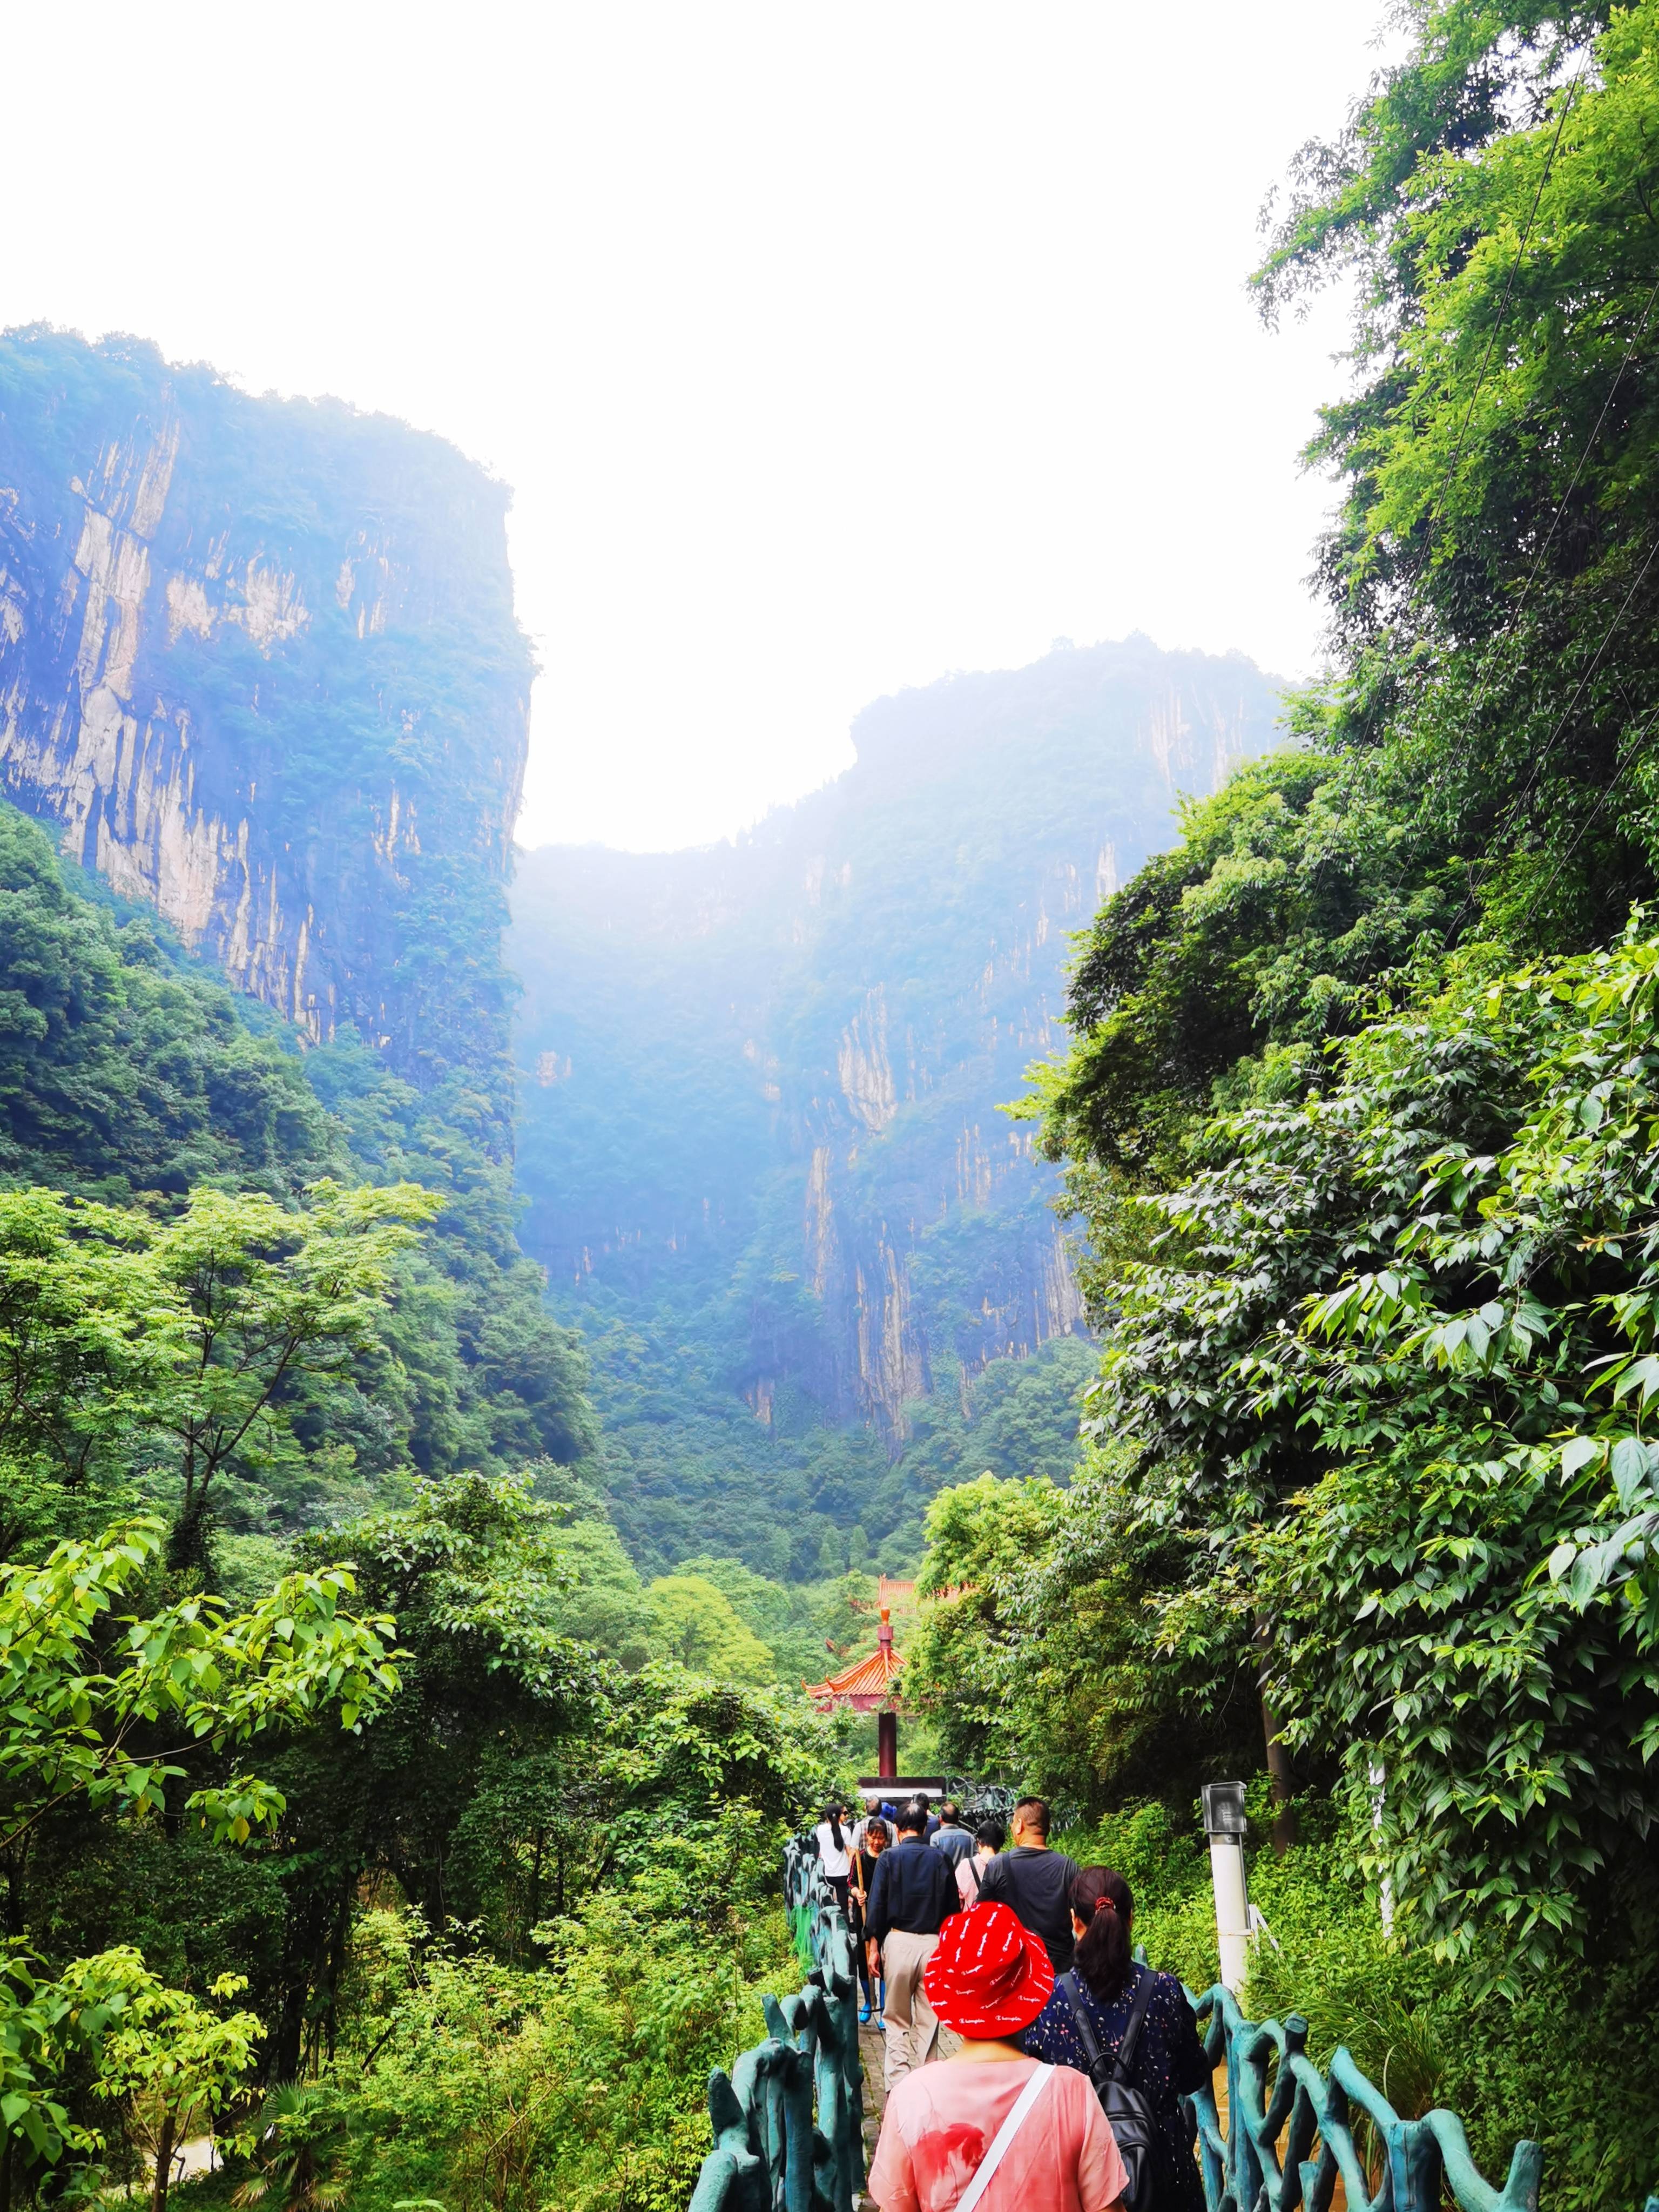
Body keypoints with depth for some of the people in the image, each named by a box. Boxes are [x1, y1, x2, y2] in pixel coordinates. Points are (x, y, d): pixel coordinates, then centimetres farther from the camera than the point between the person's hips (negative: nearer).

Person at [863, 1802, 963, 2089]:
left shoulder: (889, 1857, -1)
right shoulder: (939, 1860, 4)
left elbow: (877, 1905, -4)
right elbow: (952, 1907, 7)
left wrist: (873, 1947, 0)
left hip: (898, 1940, -1)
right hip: (933, 1944, 2)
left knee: (896, 2021, 9)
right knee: (928, 2020, 13)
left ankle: (897, 2084, 0)